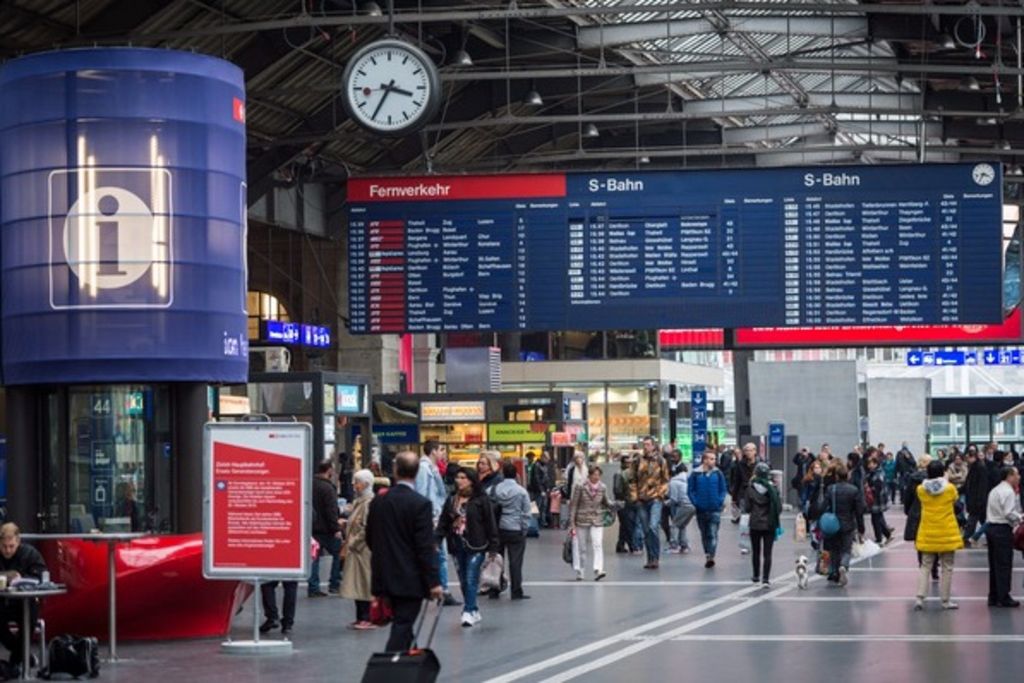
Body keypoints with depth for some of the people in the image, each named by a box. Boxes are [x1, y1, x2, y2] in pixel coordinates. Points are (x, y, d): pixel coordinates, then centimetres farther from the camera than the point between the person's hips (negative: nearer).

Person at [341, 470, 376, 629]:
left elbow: (367, 528, -19)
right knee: (357, 584, 10)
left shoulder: (370, 502, -14)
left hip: (364, 549, -9)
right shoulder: (358, 502, 15)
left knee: (365, 584, -5)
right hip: (355, 550, 9)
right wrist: (346, 546, 14)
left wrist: (352, 544, -15)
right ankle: (361, 618, 15)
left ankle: (368, 618, -1)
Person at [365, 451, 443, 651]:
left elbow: (370, 539, 10)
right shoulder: (420, 504, -15)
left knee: (402, 625, 18)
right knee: (402, 627, -4)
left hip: (385, 576, 6)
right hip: (411, 580, -6)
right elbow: (425, 548, -17)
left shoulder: (378, 502, 2)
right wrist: (433, 582, -12)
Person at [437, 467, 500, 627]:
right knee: (463, 581, 10)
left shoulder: (481, 499, -7)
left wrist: (493, 546, -8)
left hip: (475, 546, -6)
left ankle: (468, 612, -11)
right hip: (457, 546, 6)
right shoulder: (451, 500, 8)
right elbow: (444, 522, 10)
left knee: (471, 580, -11)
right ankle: (475, 611, 21)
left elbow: (490, 523, -6)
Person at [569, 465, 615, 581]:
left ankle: (598, 570, -23)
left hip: (597, 521, 2)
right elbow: (573, 505, -5)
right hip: (582, 521, -1)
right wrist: (572, 523, -7)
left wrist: (614, 505, -11)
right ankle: (579, 572, 20)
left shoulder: (602, 488, 0)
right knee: (581, 547, 7)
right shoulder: (581, 487, -8)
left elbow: (606, 502, 13)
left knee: (598, 545, -15)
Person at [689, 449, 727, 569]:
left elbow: (723, 490, 5)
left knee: (713, 534, -10)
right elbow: (690, 490, 1)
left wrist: (720, 502, -6)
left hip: (715, 509, -1)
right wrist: (695, 503, -7)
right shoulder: (696, 474, -2)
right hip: (701, 510, 1)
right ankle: (707, 555, 25)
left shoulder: (718, 473, 0)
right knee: (704, 535, 12)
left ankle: (711, 557, -15)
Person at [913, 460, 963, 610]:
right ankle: (945, 600, 10)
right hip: (946, 533, -2)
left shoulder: (921, 489, -4)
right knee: (947, 567, 7)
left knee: (925, 565, 9)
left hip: (928, 533, 2)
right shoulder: (950, 488, -9)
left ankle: (920, 597, -4)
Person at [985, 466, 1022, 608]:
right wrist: (1020, 518, -7)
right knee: (1004, 565, -4)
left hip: (991, 527, 9)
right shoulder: (1008, 492, -14)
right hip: (1003, 529, -9)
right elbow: (1009, 513, -22)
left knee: (994, 564, 12)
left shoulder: (994, 491, 17)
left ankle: (993, 597, 15)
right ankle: (1003, 598, -2)